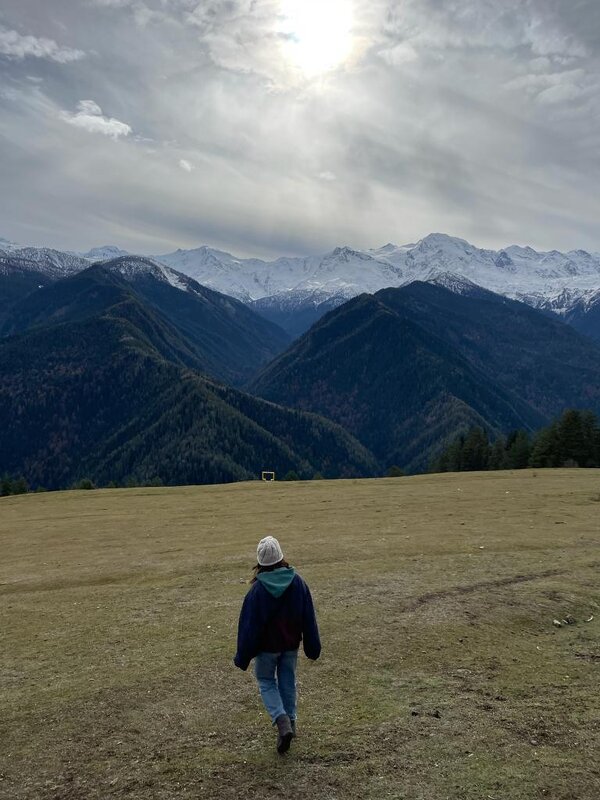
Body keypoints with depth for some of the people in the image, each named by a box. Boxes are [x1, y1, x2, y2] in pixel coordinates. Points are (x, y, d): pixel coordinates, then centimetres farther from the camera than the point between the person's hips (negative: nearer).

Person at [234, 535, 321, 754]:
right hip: (291, 644, 3)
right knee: (288, 682, 20)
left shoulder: (258, 589, -21)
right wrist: (312, 646, 9)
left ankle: (282, 721, -4)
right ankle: (290, 722, 31)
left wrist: (243, 656, -5)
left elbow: (249, 624, -15)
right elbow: (309, 617, -2)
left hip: (267, 646, -3)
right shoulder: (297, 582, -10)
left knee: (266, 682, 14)